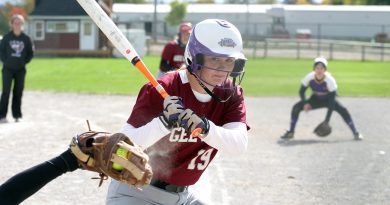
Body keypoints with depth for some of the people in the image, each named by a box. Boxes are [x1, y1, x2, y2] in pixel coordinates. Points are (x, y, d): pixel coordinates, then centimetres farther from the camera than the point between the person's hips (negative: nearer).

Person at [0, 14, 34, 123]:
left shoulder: (26, 38, 1)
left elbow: (31, 53, 9)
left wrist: (24, 61, -1)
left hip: (20, 69, 2)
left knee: (18, 92, 6)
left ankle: (17, 115, 13)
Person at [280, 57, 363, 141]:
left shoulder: (330, 80, -32)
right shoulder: (309, 78, -25)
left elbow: (332, 102, -32)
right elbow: (302, 91, -8)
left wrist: (327, 120, -36)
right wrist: (305, 103, -28)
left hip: (328, 99, -3)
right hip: (316, 99, 3)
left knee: (343, 110, -27)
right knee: (296, 107, -15)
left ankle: (355, 133, -13)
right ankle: (290, 132, 1)